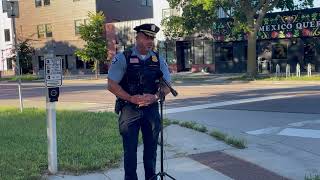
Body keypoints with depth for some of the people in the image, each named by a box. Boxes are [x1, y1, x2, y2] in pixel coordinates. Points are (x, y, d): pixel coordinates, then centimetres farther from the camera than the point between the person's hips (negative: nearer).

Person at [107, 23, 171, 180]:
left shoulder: (158, 60, 6)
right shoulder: (122, 58, -5)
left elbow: (166, 86, 6)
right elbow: (111, 85, -8)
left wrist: (155, 97, -14)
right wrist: (132, 98, -18)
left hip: (151, 109, 3)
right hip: (129, 109, -3)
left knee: (151, 148, 12)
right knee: (130, 149, 5)